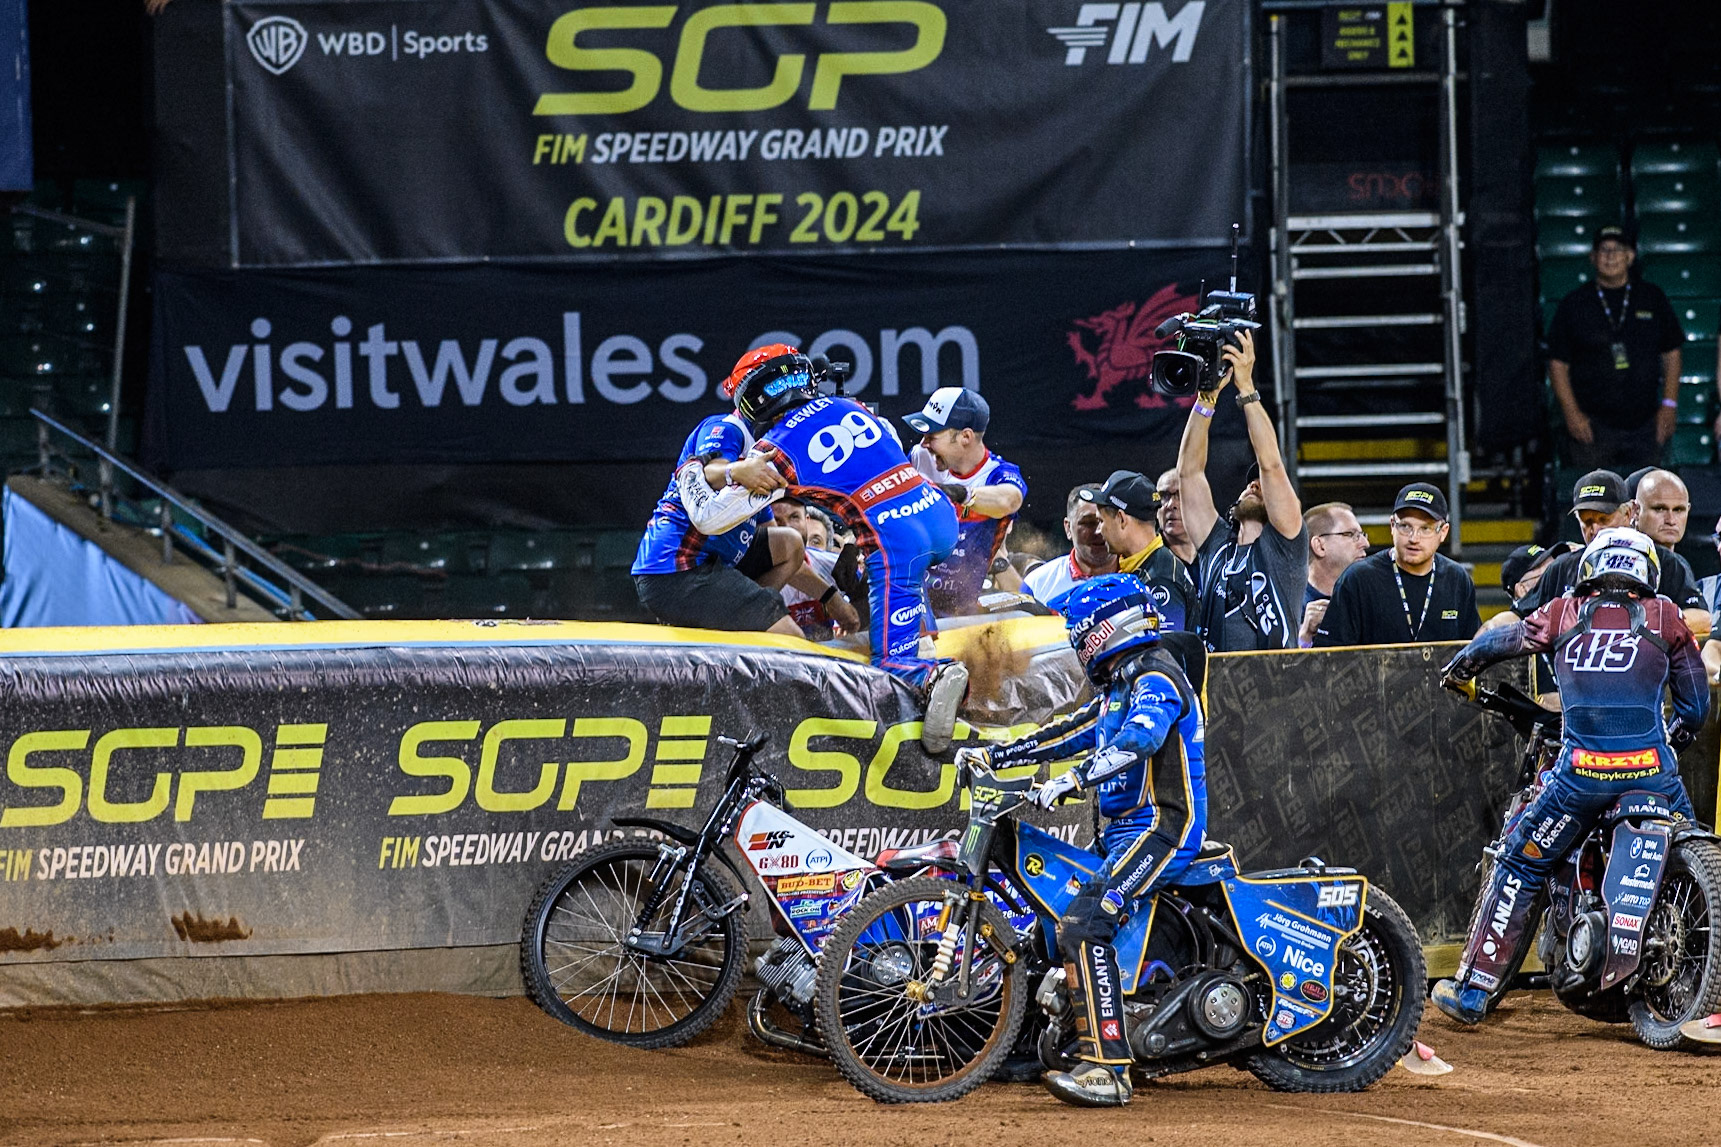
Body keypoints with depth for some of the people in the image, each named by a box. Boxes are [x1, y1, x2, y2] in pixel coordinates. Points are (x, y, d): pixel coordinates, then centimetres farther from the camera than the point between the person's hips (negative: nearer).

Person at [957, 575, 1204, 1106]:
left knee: (1083, 923, -26)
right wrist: (992, 755, 20)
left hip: (1162, 830, -11)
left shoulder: (1156, 679, -13)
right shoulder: (1119, 687, 20)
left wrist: (1072, 780, -41)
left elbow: (1137, 740, -31)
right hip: (1126, 830, 11)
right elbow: (1069, 733, 26)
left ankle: (1108, 1070, -33)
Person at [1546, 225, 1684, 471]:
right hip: (1593, 422, -2)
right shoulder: (1573, 305, 5)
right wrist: (1572, 413, -5)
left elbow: (1671, 354, 13)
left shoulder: (1652, 298, 10)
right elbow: (1558, 364, 5)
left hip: (1644, 422, 2)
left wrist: (1669, 405, 3)